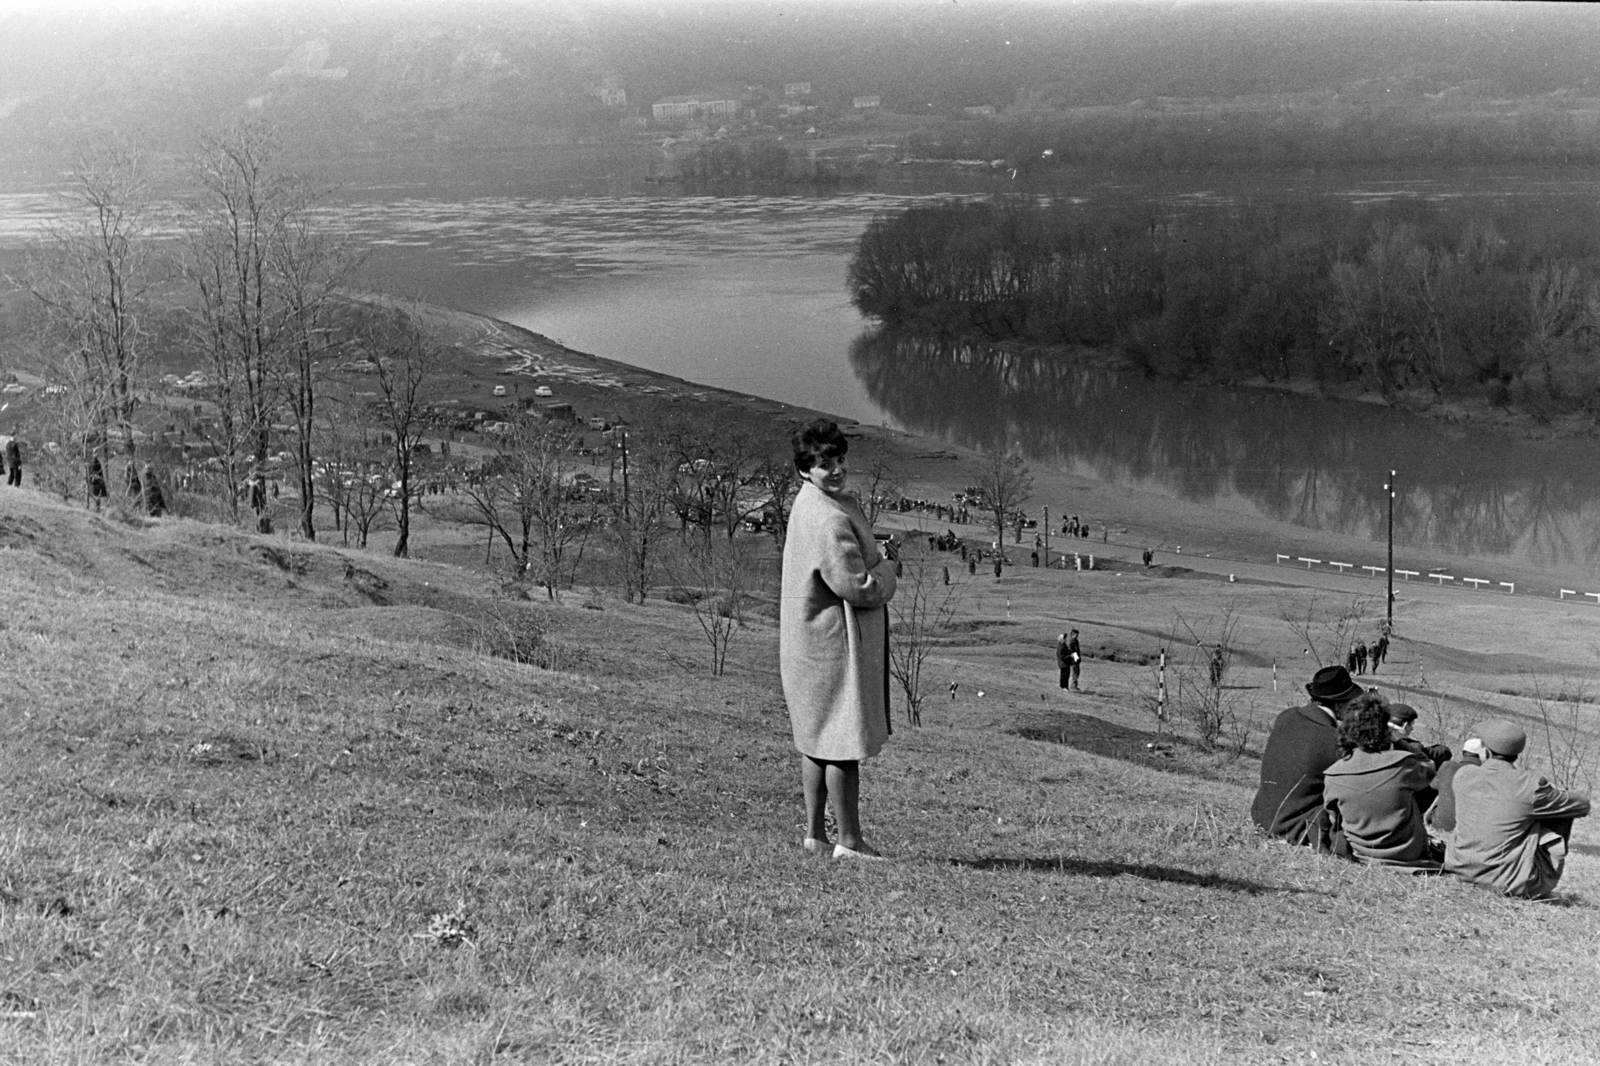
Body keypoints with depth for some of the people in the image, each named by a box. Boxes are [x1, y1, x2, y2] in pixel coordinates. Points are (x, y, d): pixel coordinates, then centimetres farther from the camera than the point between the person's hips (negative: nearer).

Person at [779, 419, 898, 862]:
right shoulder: (828, 521, -23)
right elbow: (862, 588, -22)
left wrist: (874, 569, 4)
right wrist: (886, 570, -3)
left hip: (812, 642, 11)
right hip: (835, 642, -11)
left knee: (817, 740, 16)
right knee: (845, 742, -2)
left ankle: (815, 834, 25)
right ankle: (849, 841, 6)